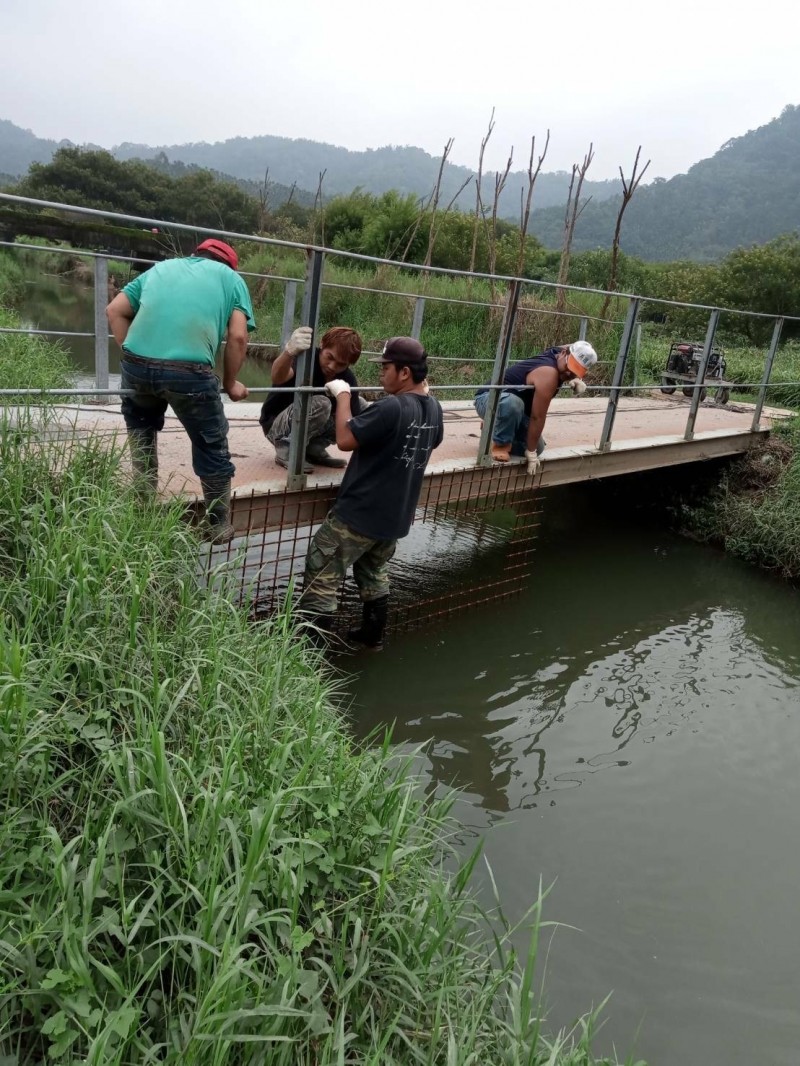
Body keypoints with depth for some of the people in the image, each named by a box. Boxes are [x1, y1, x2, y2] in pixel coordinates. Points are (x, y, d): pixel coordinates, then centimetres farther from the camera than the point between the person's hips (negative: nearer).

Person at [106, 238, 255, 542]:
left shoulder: (161, 266, 28)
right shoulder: (231, 277, 20)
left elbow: (115, 310, 19)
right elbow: (238, 337, 6)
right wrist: (230, 383, 17)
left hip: (137, 364, 4)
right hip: (189, 371, -4)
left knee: (140, 428, 30)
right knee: (212, 448, 13)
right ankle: (219, 526, 25)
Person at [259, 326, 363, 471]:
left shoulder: (347, 379, -11)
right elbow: (278, 378, -49)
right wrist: (289, 352, -71)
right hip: (275, 425, -6)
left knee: (360, 406, -8)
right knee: (320, 404, -34)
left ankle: (313, 449, 1)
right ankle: (286, 449, -14)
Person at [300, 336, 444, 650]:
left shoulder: (390, 408, -25)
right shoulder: (433, 408, 2)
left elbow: (345, 440, -22)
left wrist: (342, 395, -11)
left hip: (359, 513, -8)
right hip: (396, 517, 8)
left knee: (321, 577, 1)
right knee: (375, 574, 26)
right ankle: (372, 634, 37)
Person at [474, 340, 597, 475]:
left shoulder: (556, 353, -7)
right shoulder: (548, 374, -32)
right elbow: (537, 417, -29)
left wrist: (577, 381, 3)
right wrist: (531, 452, -23)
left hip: (512, 403, 9)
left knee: (538, 448, 5)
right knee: (512, 402, -44)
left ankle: (495, 428, 23)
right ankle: (500, 444, -18)